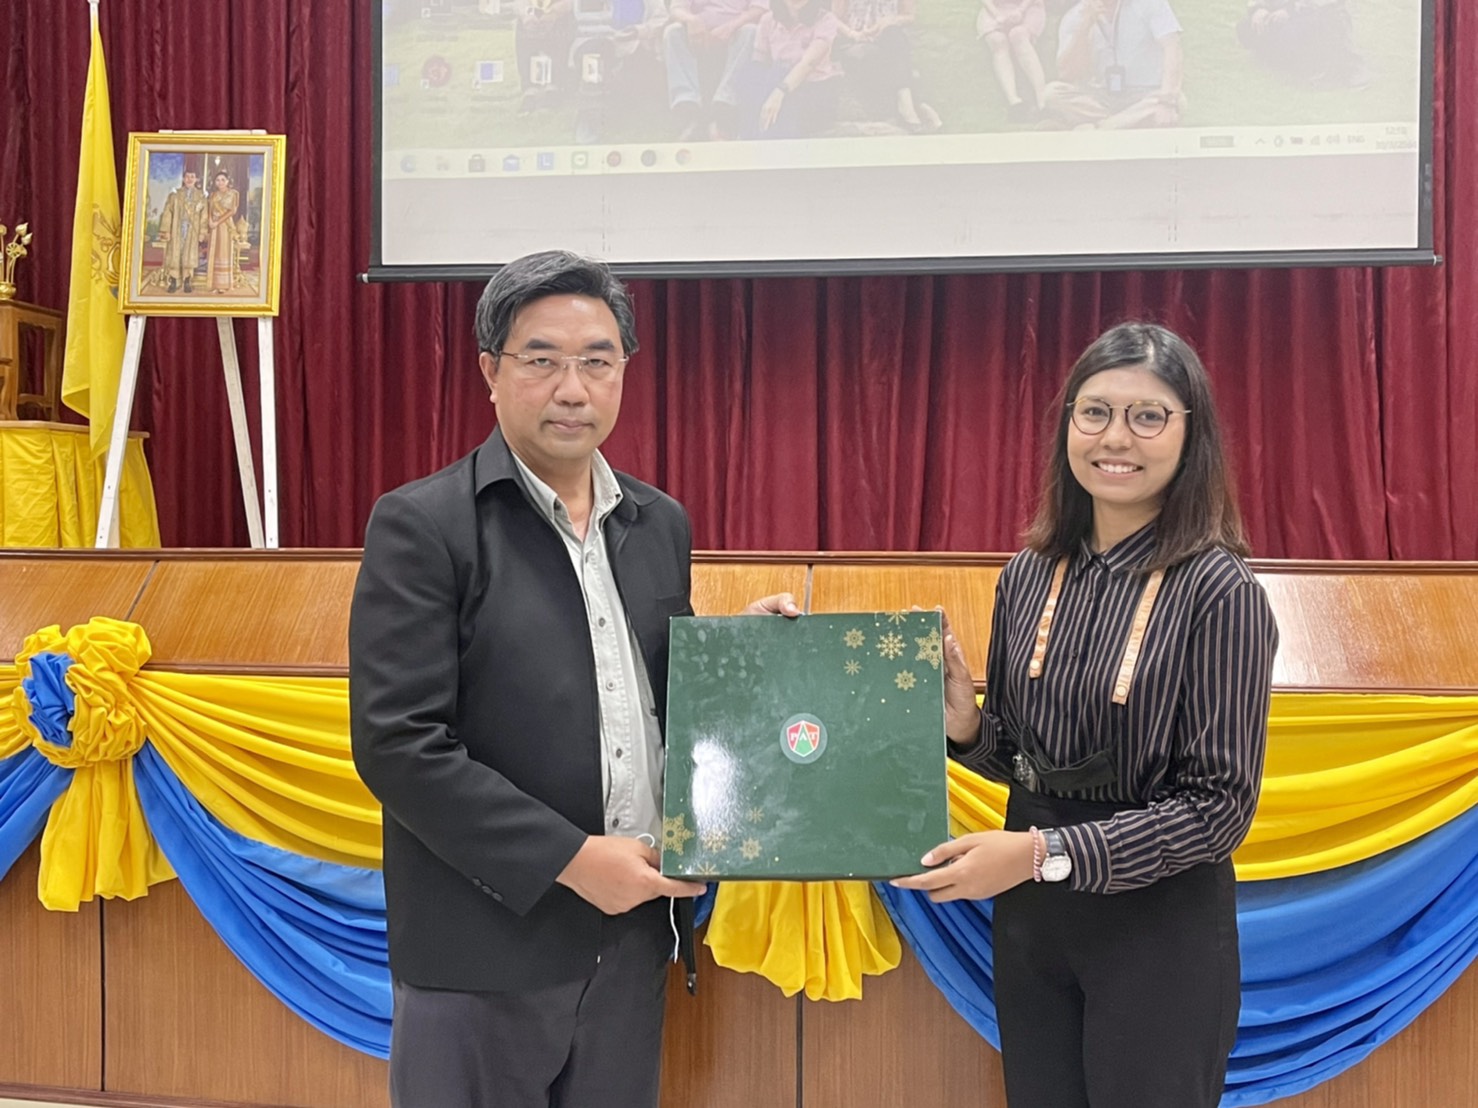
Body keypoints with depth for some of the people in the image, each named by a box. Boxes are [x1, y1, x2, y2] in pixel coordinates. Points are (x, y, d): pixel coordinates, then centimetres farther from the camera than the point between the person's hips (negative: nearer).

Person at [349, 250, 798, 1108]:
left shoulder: (660, 523, 9)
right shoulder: (423, 525, -10)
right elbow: (397, 744, -15)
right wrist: (570, 858, -17)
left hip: (631, 937, 5)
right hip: (485, 954, -5)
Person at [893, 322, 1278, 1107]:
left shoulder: (1219, 593, -15)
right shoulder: (1029, 575, 0)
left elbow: (1219, 806, -15)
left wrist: (1048, 852, -23)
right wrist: (966, 727, -11)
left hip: (1162, 929, -5)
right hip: (1029, 920, 5)